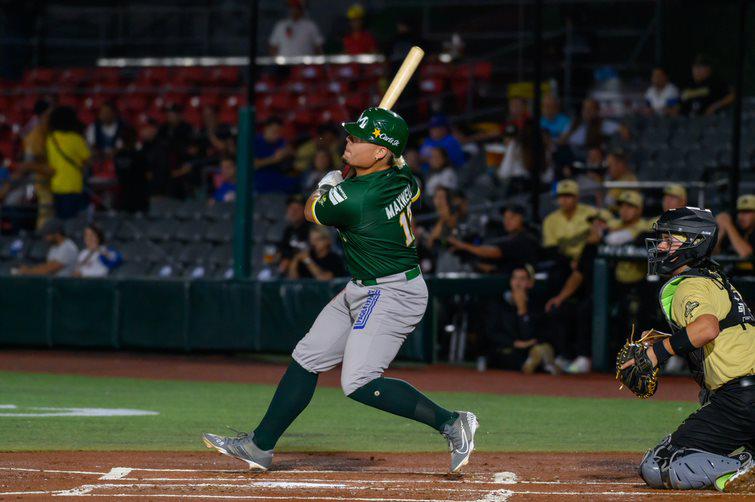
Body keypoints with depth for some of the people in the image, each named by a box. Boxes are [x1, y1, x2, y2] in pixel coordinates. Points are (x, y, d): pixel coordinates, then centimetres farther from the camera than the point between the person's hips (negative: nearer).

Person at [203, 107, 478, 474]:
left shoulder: (351, 198, -25)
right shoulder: (402, 179, -1)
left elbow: (310, 212, -3)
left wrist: (326, 185, 17)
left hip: (392, 295, -10)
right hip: (361, 292, 10)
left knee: (359, 384, -17)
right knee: (307, 359, 12)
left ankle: (451, 423, -10)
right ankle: (260, 446, 20)